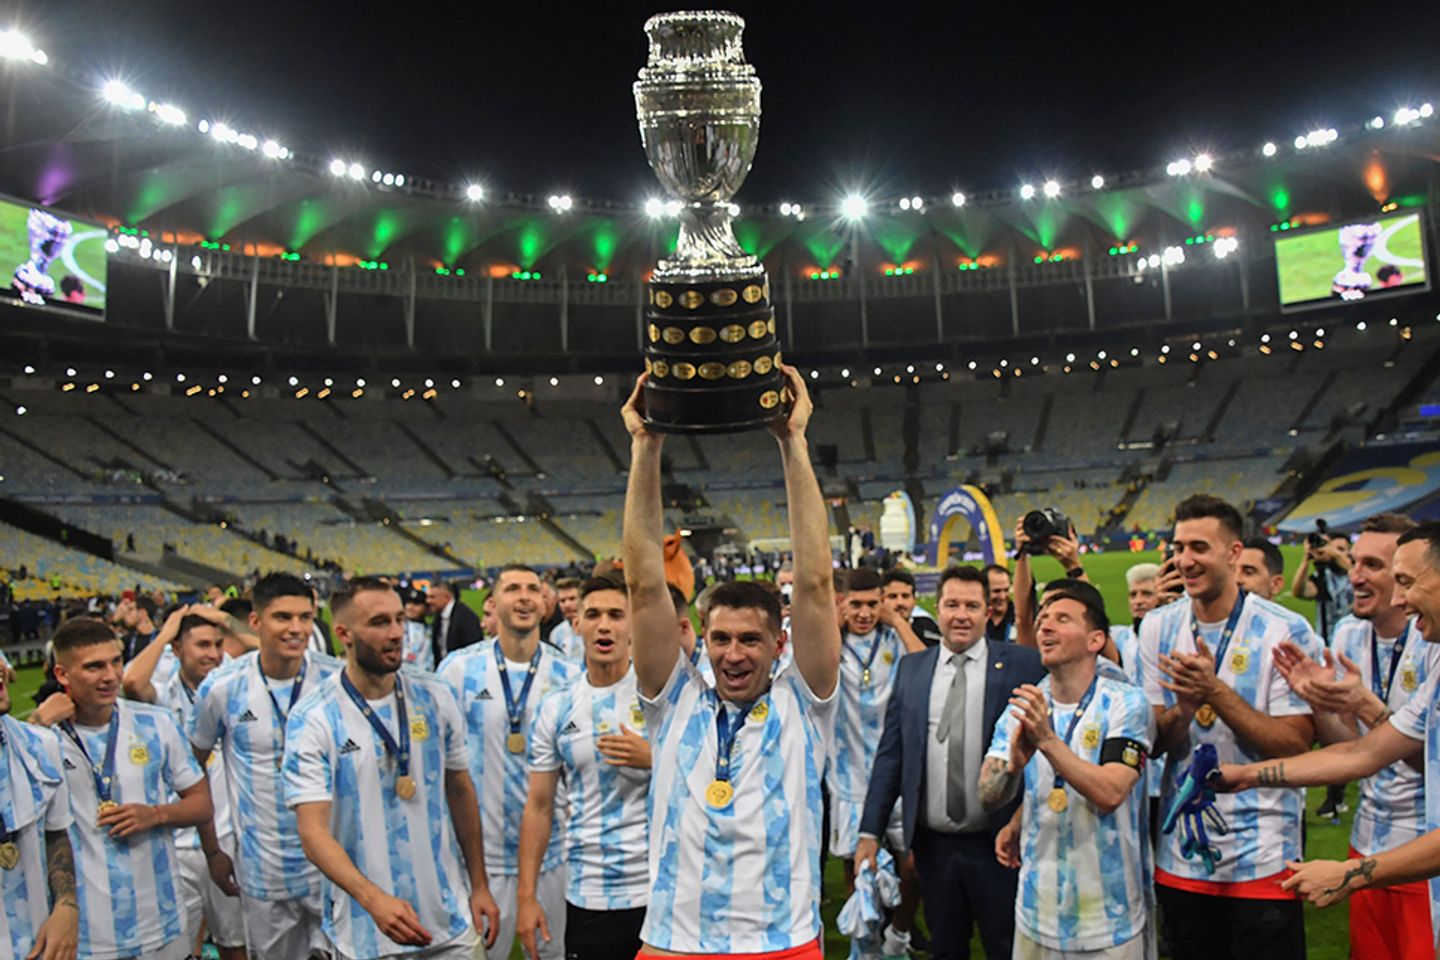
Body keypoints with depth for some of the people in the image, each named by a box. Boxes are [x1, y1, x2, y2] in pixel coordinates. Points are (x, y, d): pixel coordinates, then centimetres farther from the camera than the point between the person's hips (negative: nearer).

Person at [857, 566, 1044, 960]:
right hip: (933, 845, 3)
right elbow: (890, 754, 6)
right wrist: (869, 832, 3)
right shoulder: (911, 668, 5)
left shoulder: (1022, 664, -4)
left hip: (998, 842, -3)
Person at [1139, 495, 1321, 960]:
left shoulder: (1285, 631, -10)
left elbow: (1295, 743, -14)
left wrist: (1215, 691, -23)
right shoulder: (1158, 628, 2)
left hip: (1263, 859, -4)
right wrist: (1184, 708, -19)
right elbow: (1153, 741, 2)